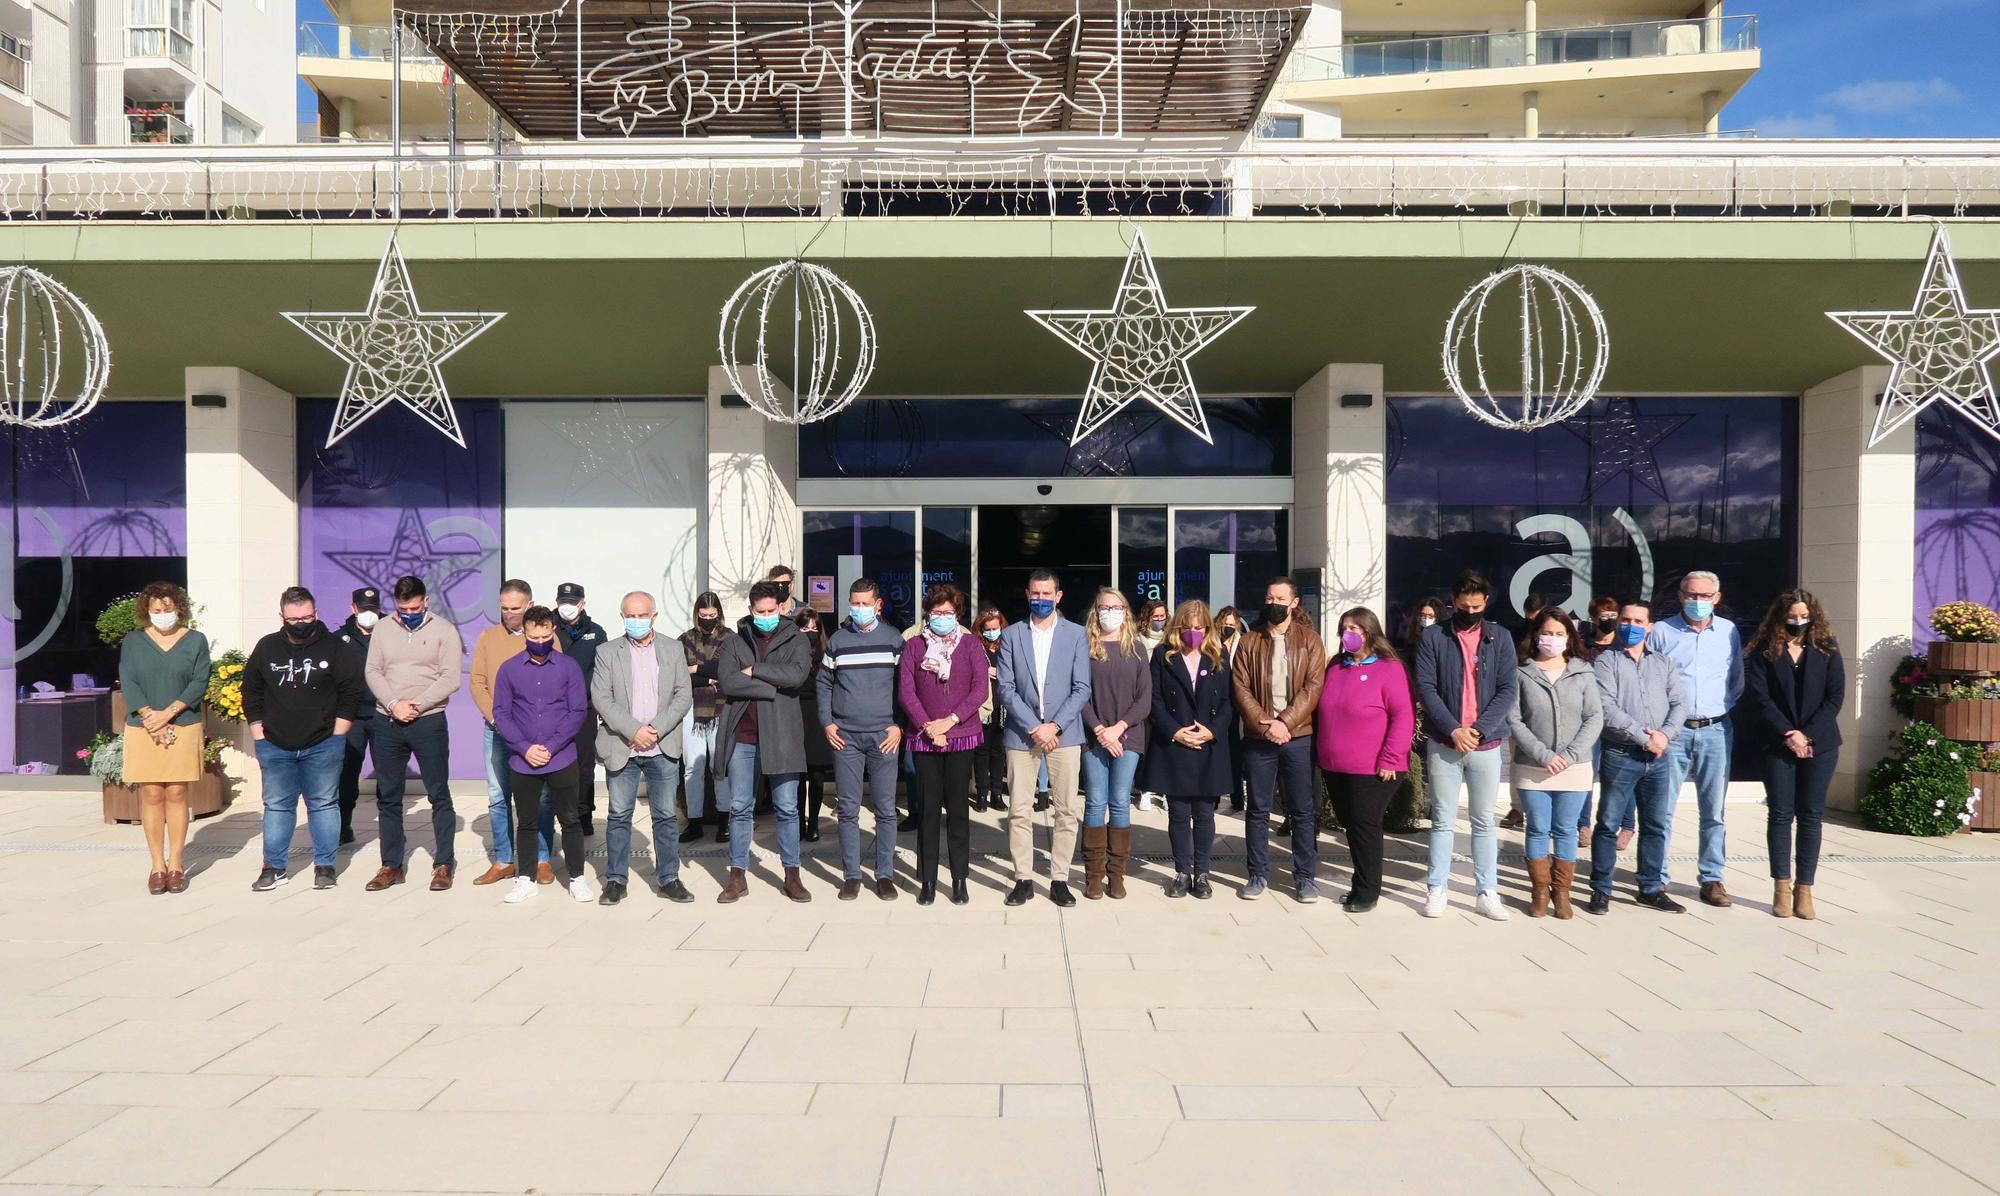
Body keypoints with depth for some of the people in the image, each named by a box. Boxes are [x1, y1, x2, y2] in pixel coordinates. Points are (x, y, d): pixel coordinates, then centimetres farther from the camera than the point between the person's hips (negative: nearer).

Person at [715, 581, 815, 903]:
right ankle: (737, 877, 17)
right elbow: (728, 682, -7)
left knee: (787, 808, 5)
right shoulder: (734, 643, 10)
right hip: (741, 736, 2)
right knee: (740, 808, 7)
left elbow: (797, 675, -15)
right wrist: (774, 686, -11)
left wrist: (754, 670, -9)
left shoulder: (796, 640, 5)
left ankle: (792, 875, 16)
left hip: (781, 734, -1)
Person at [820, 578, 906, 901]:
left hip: (883, 735, -1)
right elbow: (823, 682, 13)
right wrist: (827, 722, 2)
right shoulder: (837, 639, 7)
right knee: (848, 810, 4)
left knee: (886, 810, 2)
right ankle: (851, 875, 13)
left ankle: (885, 875, 11)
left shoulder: (893, 638, 3)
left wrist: (899, 725, -3)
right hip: (845, 736, 1)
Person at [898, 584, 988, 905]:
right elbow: (905, 692, 0)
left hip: (962, 736, 0)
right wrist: (928, 726, -11)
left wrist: (950, 720, -12)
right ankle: (928, 880, 11)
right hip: (924, 737, 0)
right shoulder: (914, 646, 7)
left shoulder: (971, 645, 5)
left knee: (958, 808, 3)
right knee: (928, 809, 4)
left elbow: (980, 690, -3)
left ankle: (960, 879, 11)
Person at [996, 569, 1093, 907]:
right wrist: (1034, 727, -10)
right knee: (1019, 812, 2)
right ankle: (1023, 879, 13)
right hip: (1022, 733, 0)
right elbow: (1006, 689, -1)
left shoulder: (1076, 634, 5)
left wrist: (1055, 726, -11)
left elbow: (1082, 688, 0)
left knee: (1065, 811, 2)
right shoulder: (1011, 635, 6)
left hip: (1064, 734, 0)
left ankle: (1059, 880, 13)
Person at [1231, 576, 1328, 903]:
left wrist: (1285, 722, -15)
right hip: (1258, 738, 1)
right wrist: (1264, 725, -12)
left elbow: (1313, 687, -5)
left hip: (1299, 736, -1)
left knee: (1303, 810, 5)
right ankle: (1258, 873, 17)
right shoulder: (1249, 641, 8)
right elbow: (1241, 688, 0)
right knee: (1258, 809, 7)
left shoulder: (1310, 640, 4)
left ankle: (1305, 875, 16)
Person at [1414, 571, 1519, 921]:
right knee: (1443, 820, 5)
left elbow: (1508, 690, -1)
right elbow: (1425, 687, -5)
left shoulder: (1499, 639, 5)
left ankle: (1487, 892, 16)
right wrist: (1453, 730, -15)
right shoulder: (1432, 637, 1)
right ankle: (1438, 889, 14)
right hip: (1443, 743, -1)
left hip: (1487, 744, 1)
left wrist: (1479, 730, -12)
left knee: (1484, 821, 9)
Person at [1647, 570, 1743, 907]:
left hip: (1716, 731, 2)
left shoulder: (1729, 631, 8)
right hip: (1672, 730, -2)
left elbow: (1738, 680, 16)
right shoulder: (1661, 631, 0)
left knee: (1714, 810, 7)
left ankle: (1712, 878, 16)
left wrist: (1733, 712, 7)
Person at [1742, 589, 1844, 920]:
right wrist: (1788, 734, -14)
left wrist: (1808, 735, -11)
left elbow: (1835, 696, -1)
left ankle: (1804, 890, 8)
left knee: (1811, 816, 3)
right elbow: (1758, 697, -6)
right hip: (1776, 744, -1)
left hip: (1819, 744, 1)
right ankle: (1781, 888, 6)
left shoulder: (1827, 651, 6)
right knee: (1780, 814, 1)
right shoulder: (1763, 651, 2)